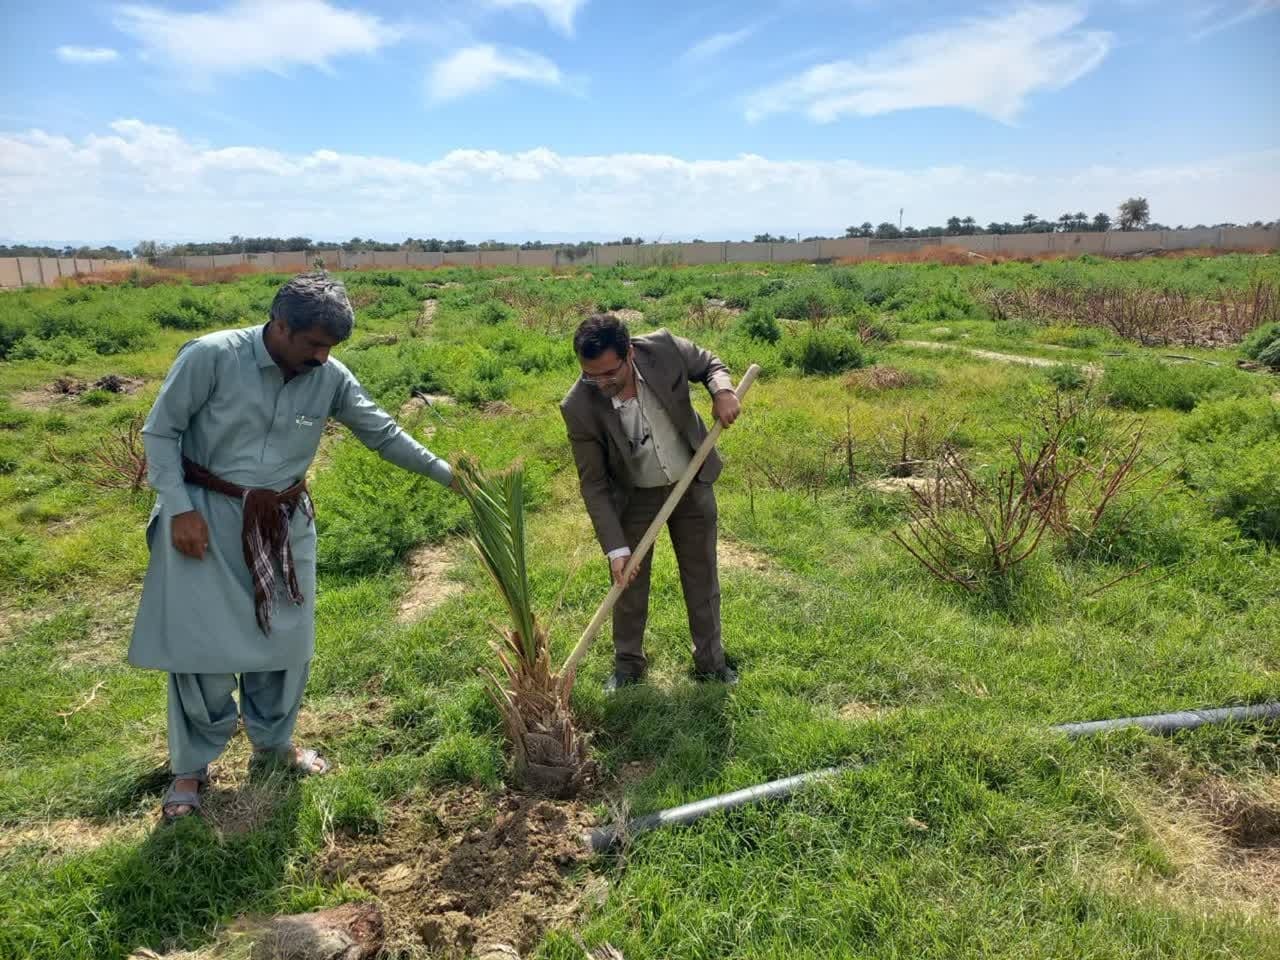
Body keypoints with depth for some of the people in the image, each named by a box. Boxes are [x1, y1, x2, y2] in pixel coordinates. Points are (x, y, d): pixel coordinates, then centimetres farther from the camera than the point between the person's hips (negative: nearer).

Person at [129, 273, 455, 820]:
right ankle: (191, 766, 22)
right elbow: (160, 433, -10)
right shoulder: (211, 356, -18)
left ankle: (273, 741, 34)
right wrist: (180, 509, -16)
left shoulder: (330, 378, -8)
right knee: (202, 642, 1)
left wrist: (444, 472, -1)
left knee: (285, 637, 11)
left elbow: (383, 433, 2)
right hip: (207, 514, -4)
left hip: (285, 521, 4)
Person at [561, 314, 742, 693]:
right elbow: (593, 483, -19)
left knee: (703, 581, 14)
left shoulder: (663, 348, -24)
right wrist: (615, 548, -22)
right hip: (634, 497, -1)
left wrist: (723, 390, -24)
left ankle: (710, 662, 34)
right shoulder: (578, 407, -27)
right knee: (629, 587, 10)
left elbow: (710, 364, -1)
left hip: (692, 485, 2)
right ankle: (628, 664, 35)